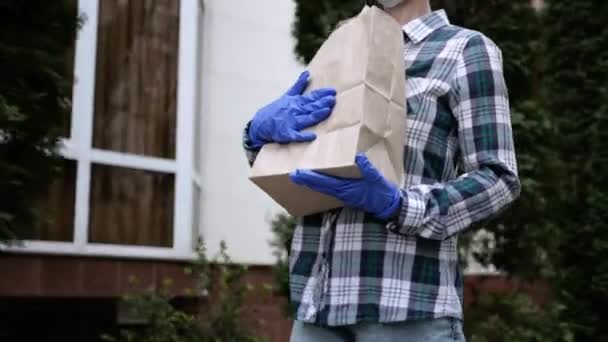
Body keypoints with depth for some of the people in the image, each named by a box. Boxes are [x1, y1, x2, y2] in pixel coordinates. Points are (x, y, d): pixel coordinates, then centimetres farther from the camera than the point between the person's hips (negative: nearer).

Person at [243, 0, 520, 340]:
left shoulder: (467, 50, 5)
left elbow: (498, 180, -3)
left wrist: (397, 206, -19)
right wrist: (263, 127, -7)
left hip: (408, 298, -5)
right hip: (322, 295, 6)